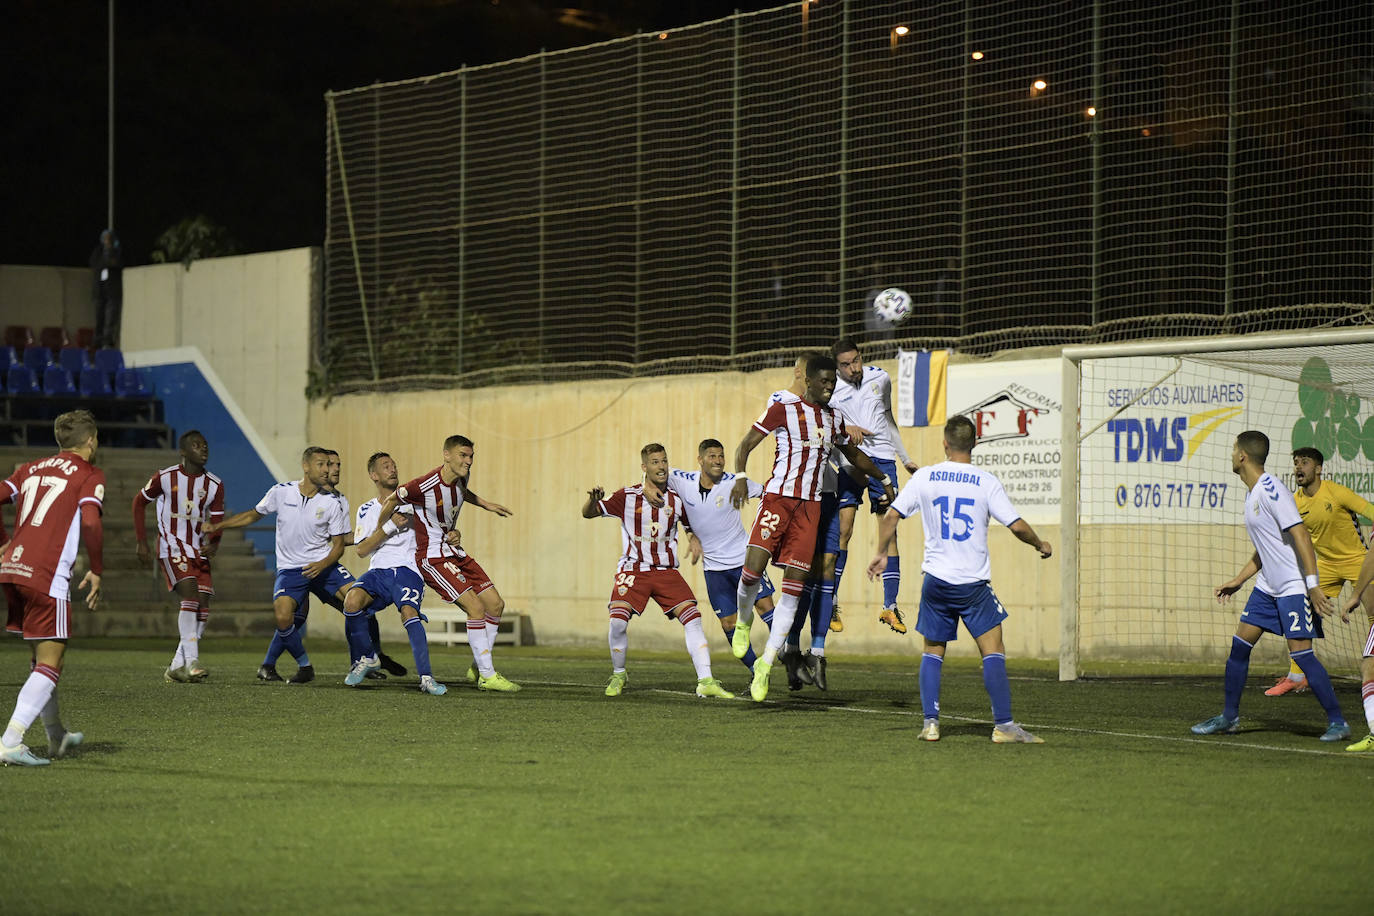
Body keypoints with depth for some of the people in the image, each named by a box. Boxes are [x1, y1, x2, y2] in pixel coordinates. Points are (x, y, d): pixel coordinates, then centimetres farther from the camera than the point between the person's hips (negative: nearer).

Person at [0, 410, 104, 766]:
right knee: (50, 664, -4)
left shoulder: (31, 469, 19)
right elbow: (90, 523, -14)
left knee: (41, 657, 23)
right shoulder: (90, 475, 1)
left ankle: (56, 736, 37)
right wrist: (96, 571, -3)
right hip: (47, 576, -7)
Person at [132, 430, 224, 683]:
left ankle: (176, 667, 5)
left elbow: (217, 520, 1)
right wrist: (141, 543, 3)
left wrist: (213, 543, -22)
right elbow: (139, 502, 7)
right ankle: (191, 661, -28)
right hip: (172, 549, -5)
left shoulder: (214, 485, 4)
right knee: (190, 595, -23)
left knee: (203, 606, -3)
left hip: (199, 552, 5)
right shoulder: (165, 477, -6)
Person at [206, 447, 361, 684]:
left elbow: (338, 545, 1)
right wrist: (216, 526, 12)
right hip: (290, 568, -1)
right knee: (283, 618, -24)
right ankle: (305, 666, 0)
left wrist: (322, 564, -19)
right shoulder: (281, 493, -3)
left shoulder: (331, 503, -3)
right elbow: (254, 514, 15)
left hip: (323, 564, 1)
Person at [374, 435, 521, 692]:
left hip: (455, 553, 9)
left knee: (495, 604, 3)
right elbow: (392, 500, -7)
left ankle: (478, 667, 17)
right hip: (432, 557, -9)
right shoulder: (424, 486, -24)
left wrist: (484, 504, 27)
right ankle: (486, 676, -11)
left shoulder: (462, 478, 1)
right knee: (476, 607, -18)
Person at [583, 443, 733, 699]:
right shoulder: (627, 497, -3)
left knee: (693, 617, -14)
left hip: (667, 570, 2)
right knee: (618, 621, -20)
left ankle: (706, 682, -13)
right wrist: (593, 499, -23)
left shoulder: (676, 500, 5)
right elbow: (588, 514, -1)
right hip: (633, 570, -2)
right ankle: (618, 675, 6)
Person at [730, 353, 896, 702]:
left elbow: (852, 453, 33)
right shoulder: (783, 410, -1)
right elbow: (745, 445, -2)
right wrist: (740, 478, -18)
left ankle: (766, 664, 0)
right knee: (753, 567, -19)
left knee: (794, 587, -4)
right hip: (778, 497, -4)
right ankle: (743, 619, 16)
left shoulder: (835, 417, 16)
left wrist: (883, 480, 37)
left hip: (810, 505, 4)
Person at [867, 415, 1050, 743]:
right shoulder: (986, 482, -5)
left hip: (936, 580, 2)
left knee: (932, 652, 13)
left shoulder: (924, 477, 0)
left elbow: (890, 516, 1)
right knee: (993, 651, 0)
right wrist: (1040, 545, 12)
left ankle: (930, 723, 4)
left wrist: (882, 553, 15)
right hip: (973, 583, -2)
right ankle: (1004, 725, -7)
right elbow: (1017, 526, -7)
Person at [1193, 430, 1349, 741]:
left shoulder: (1271, 490, -17)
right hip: (1267, 586, 10)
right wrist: (1238, 581, 25)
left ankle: (1337, 722, -5)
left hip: (1294, 587, -10)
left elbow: (1301, 536, -22)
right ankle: (1229, 717, 19)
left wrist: (1313, 585, -26)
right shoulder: (1252, 494, 14)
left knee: (1300, 652, -13)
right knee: (1240, 644, 9)